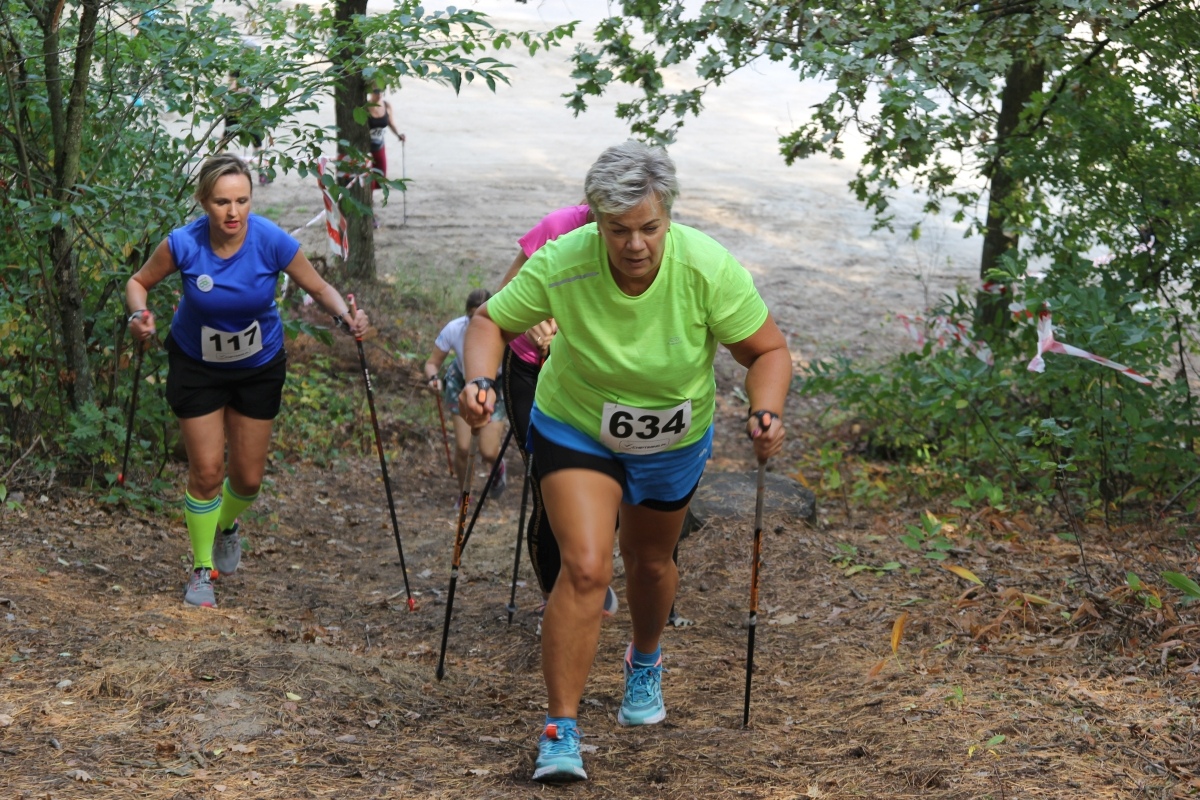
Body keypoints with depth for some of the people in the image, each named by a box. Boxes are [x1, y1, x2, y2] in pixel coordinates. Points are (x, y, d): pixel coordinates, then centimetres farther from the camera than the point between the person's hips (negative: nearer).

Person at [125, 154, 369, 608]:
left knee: (248, 477, 9)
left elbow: (319, 288, -12)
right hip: (197, 366, -1)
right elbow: (139, 282, -7)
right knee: (207, 471, -3)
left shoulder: (271, 241, -25)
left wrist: (346, 316, -31)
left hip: (259, 367, 1)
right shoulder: (184, 245, -24)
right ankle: (202, 569, 19)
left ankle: (227, 526, 45)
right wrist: (138, 314, -29)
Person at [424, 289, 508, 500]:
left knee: (488, 453, -8)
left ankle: (498, 467, 32)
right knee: (463, 447, -8)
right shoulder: (454, 329, -28)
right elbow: (432, 362, -17)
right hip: (461, 382, 1)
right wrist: (433, 378, -40)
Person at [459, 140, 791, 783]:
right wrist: (480, 380, -34)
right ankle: (560, 732, -11)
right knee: (585, 568, -20)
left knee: (650, 563, 23)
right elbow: (490, 322, -15)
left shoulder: (709, 268, -29)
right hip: (576, 431, -2)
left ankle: (644, 664, 56)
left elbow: (768, 351, -18)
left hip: (674, 443, 2)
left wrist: (765, 413, -36)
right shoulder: (560, 265, -30)